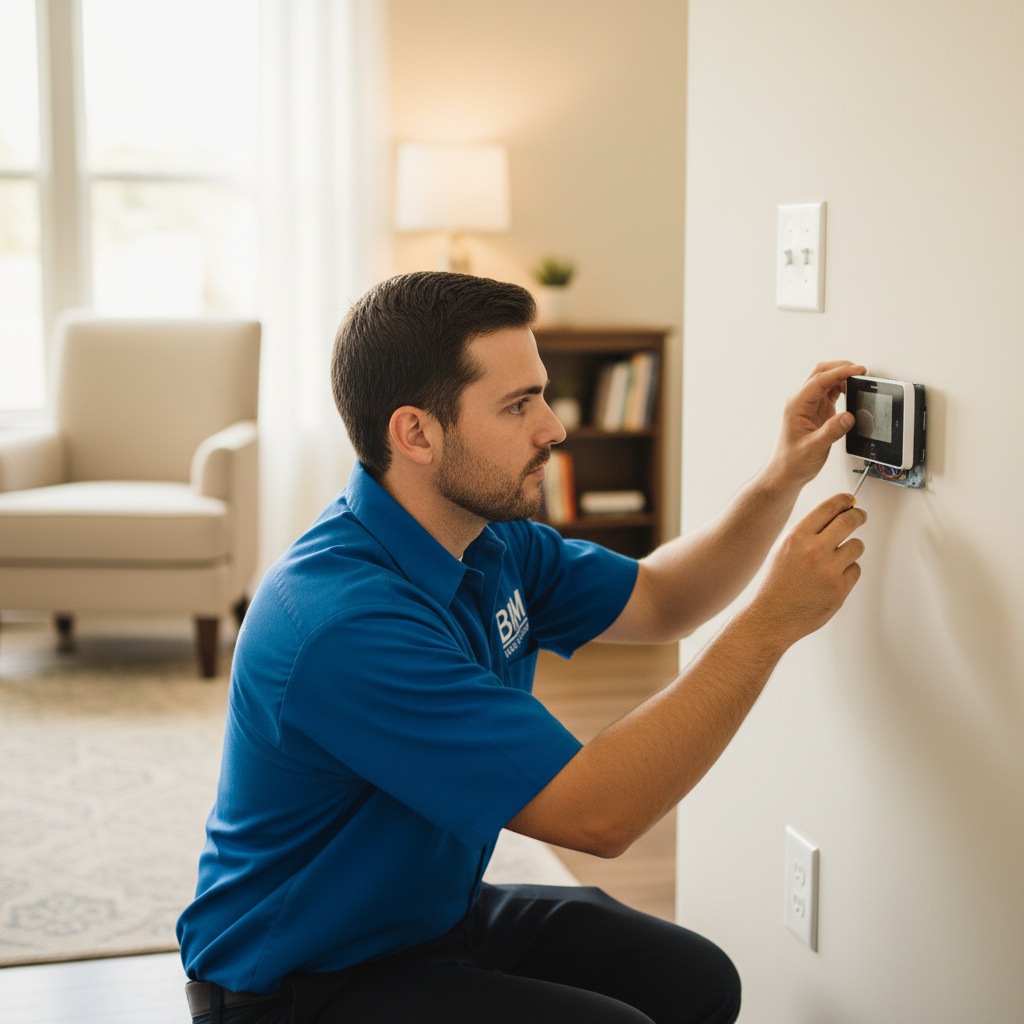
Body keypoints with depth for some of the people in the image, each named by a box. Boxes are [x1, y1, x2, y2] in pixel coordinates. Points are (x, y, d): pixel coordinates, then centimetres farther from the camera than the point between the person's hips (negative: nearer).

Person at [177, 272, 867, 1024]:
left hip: (435, 911, 9)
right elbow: (598, 813, -32)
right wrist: (774, 621, -28)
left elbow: (658, 601, 11)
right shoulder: (344, 621, -33)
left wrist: (784, 479, -4)